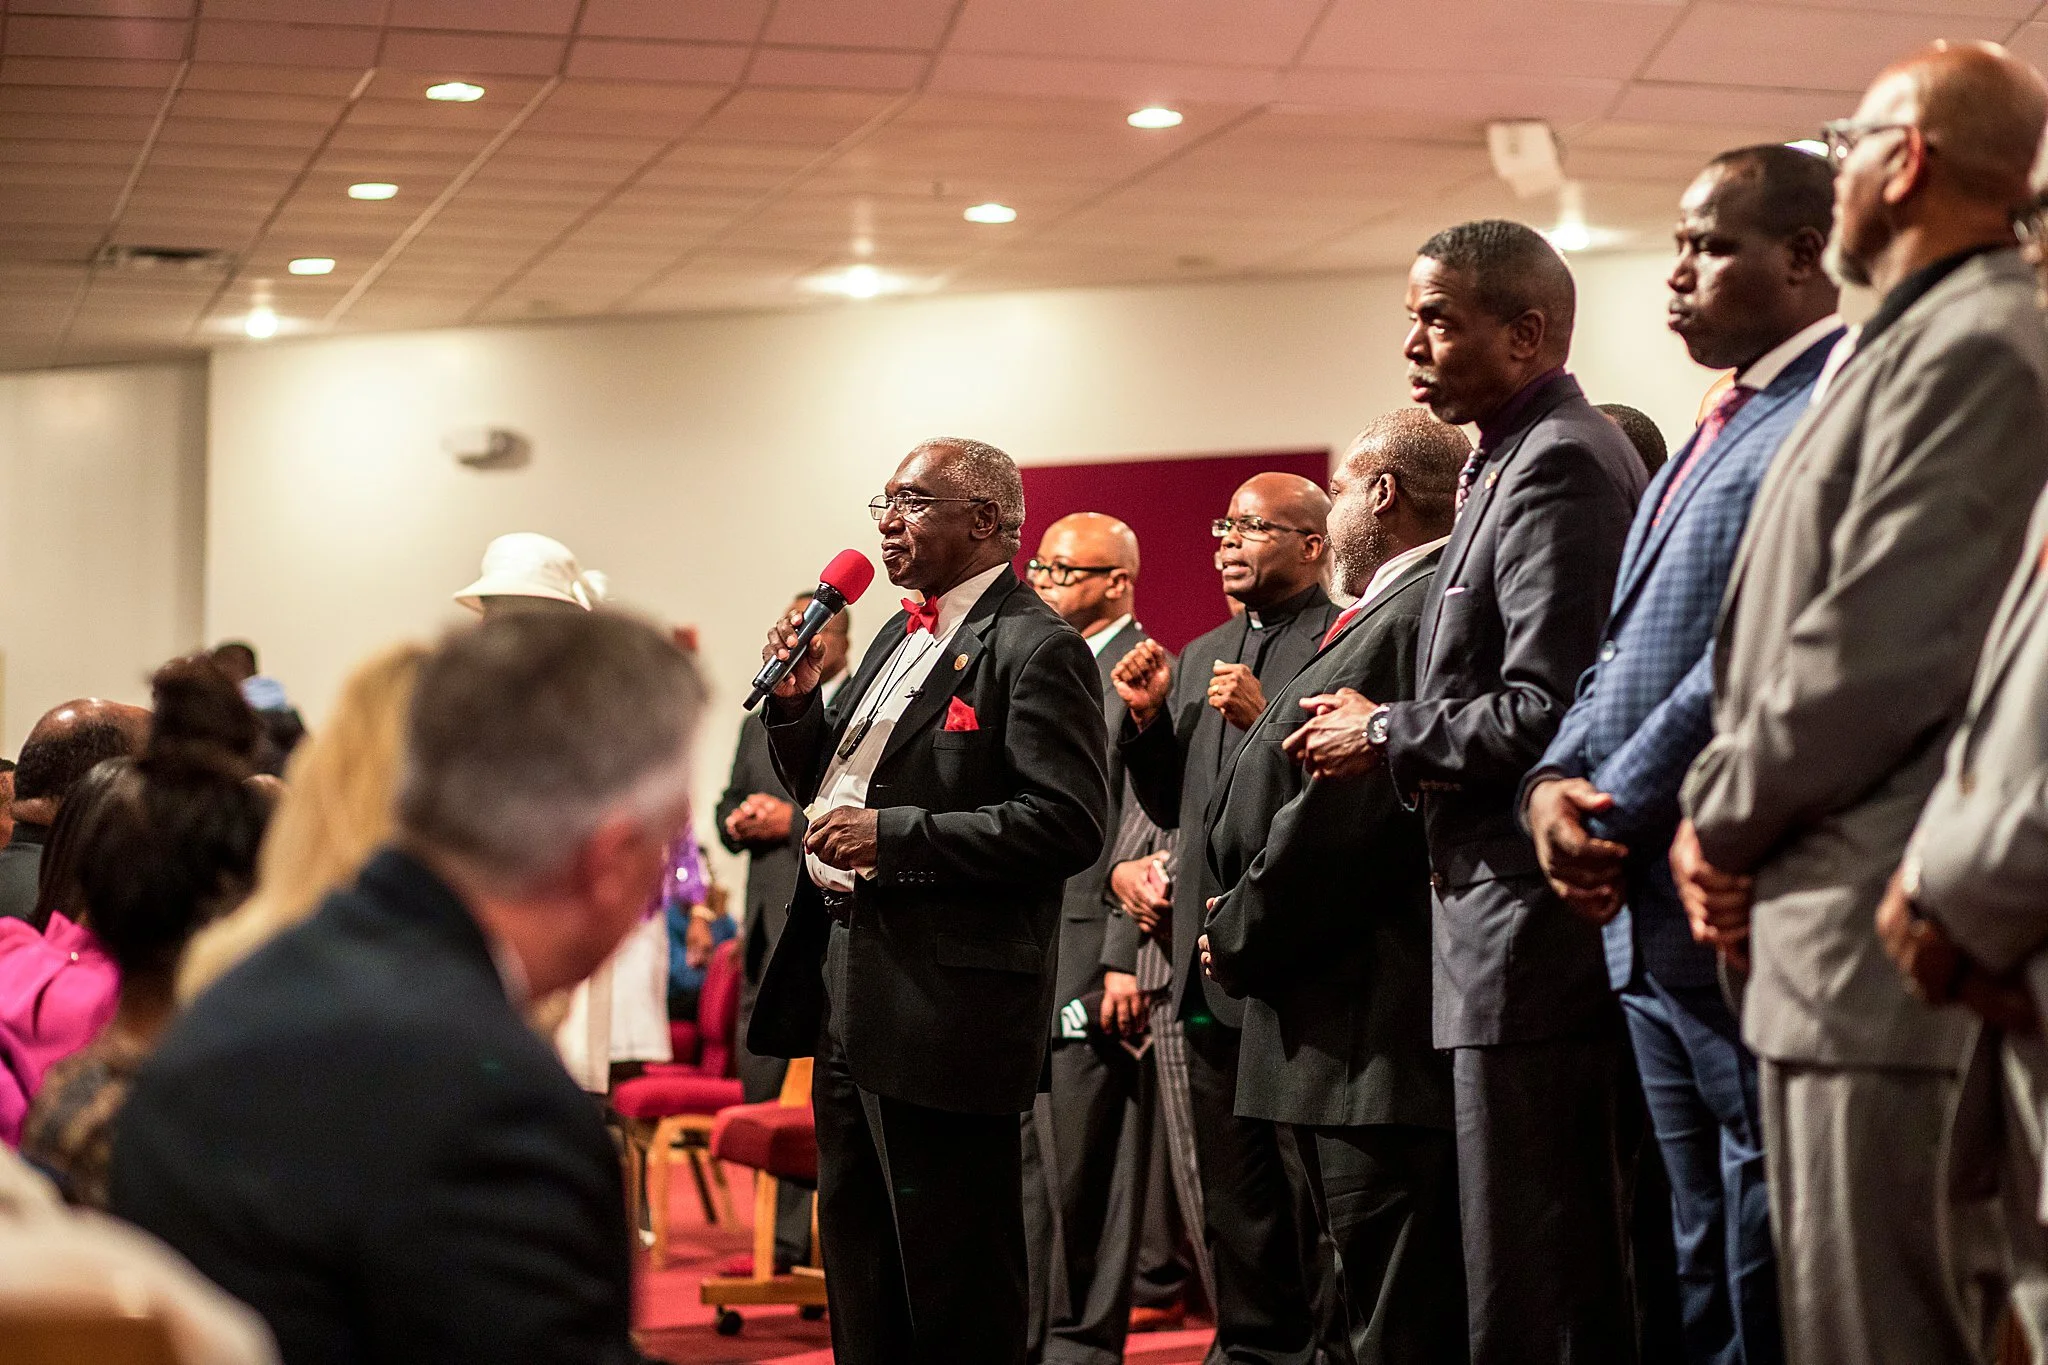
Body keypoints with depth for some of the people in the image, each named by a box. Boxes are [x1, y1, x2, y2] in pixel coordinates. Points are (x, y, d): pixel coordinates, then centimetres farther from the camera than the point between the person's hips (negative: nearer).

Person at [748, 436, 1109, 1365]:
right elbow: (824, 789, 23)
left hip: (943, 1008, -9)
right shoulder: (899, 638, 17)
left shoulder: (1036, 649, -12)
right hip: (846, 988, 10)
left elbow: (1067, 823, -21)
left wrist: (896, 835, -21)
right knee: (858, 1269, 18)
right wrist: (797, 701, 4)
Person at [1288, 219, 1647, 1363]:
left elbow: (1546, 711, -22)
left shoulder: (1559, 465, -13)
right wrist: (1400, 736, 9)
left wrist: (1387, 735, -8)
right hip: (1527, 923, 11)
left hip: (1532, 923, -11)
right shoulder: (1528, 457, 18)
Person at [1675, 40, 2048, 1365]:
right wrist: (1733, 820, 8)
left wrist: (1720, 818, -5)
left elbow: (1875, 655, -19)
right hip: (1847, 954, 10)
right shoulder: (1936, 339, 19)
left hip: (1889, 960, -10)